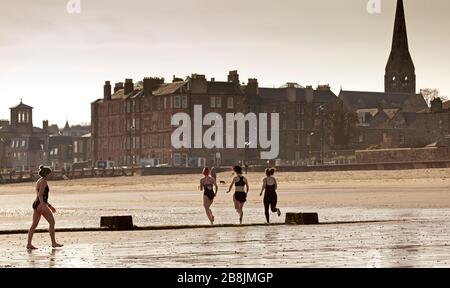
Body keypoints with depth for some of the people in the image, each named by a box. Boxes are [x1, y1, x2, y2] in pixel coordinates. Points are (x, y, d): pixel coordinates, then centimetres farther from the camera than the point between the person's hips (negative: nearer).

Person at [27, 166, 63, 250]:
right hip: (41, 205, -9)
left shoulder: (38, 181, 20)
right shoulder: (44, 181, -9)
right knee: (52, 222, -1)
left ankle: (29, 244, 1)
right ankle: (53, 243, 0)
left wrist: (50, 206, 29)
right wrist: (42, 204, -34)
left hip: (36, 204, 9)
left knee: (34, 225, 6)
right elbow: (40, 194, -22)